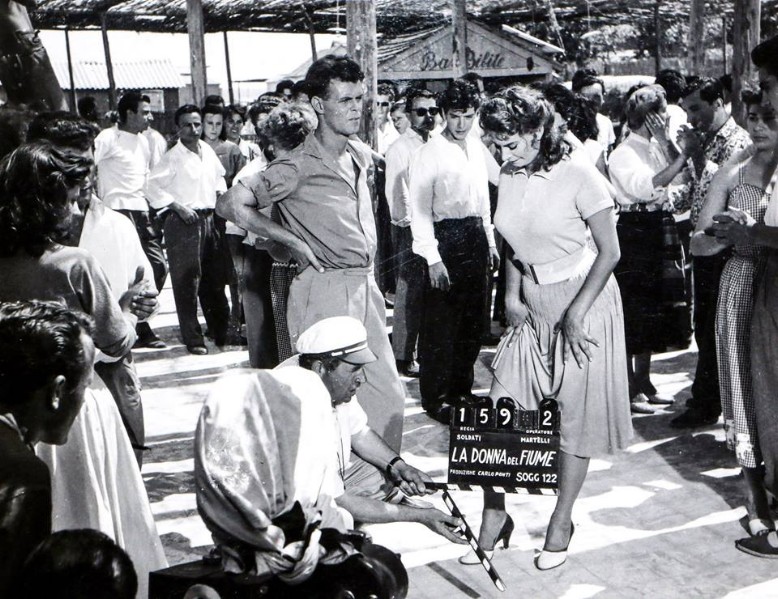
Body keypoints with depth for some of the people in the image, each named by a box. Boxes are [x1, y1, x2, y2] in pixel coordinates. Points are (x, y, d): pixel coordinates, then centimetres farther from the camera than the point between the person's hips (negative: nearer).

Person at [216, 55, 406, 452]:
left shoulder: (361, 156, 10)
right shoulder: (299, 168, -13)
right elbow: (230, 205, -17)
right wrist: (293, 241, -13)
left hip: (365, 286, 7)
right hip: (325, 289, -7)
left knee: (387, 395, 11)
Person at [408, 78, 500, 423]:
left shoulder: (478, 149, 11)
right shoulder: (429, 154, -10)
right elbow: (419, 210, -13)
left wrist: (490, 243, 16)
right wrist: (433, 258, -18)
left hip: (475, 239, 7)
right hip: (445, 239, -7)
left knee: (473, 320, 13)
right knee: (440, 323, -1)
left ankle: (462, 388, 28)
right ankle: (435, 398, 11)